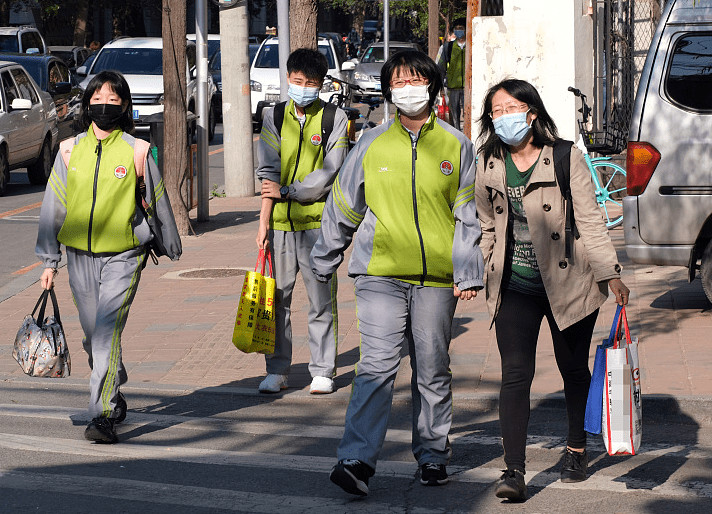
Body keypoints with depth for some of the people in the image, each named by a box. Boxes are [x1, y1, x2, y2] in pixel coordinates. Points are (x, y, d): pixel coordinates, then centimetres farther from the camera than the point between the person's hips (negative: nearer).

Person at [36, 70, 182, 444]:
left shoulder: (136, 151, -3)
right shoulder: (70, 150, 4)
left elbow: (158, 203, 7)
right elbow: (53, 206, 9)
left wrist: (172, 248, 17)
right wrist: (49, 260, 8)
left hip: (123, 255, -4)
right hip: (80, 255, 4)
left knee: (108, 330, -15)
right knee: (93, 334, 12)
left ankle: (103, 415, -17)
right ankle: (114, 396, 34)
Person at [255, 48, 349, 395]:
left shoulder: (335, 119, 1)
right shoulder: (274, 117, 9)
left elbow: (330, 173, -7)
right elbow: (268, 173, 3)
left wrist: (286, 191, -10)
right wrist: (264, 222, -4)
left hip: (317, 222, -2)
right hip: (279, 222, 2)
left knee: (321, 299, 1)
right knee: (276, 298, 3)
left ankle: (322, 371, 10)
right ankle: (277, 371, 12)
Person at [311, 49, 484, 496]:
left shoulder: (456, 146, 6)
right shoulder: (372, 145, 5)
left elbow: (469, 215, 7)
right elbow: (342, 208, 14)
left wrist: (469, 274, 1)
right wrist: (324, 262, 19)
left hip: (437, 278, 1)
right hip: (381, 276, -1)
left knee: (433, 371, 10)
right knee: (377, 366, -12)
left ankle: (433, 455, 24)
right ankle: (358, 460, -16)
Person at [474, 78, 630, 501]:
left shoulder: (566, 159, -7)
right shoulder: (489, 166, 4)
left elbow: (590, 220, -6)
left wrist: (610, 274, -9)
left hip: (568, 283, -2)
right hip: (514, 288, 2)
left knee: (574, 370, 12)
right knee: (515, 374, -9)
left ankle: (577, 450, 35)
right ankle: (514, 471, -12)